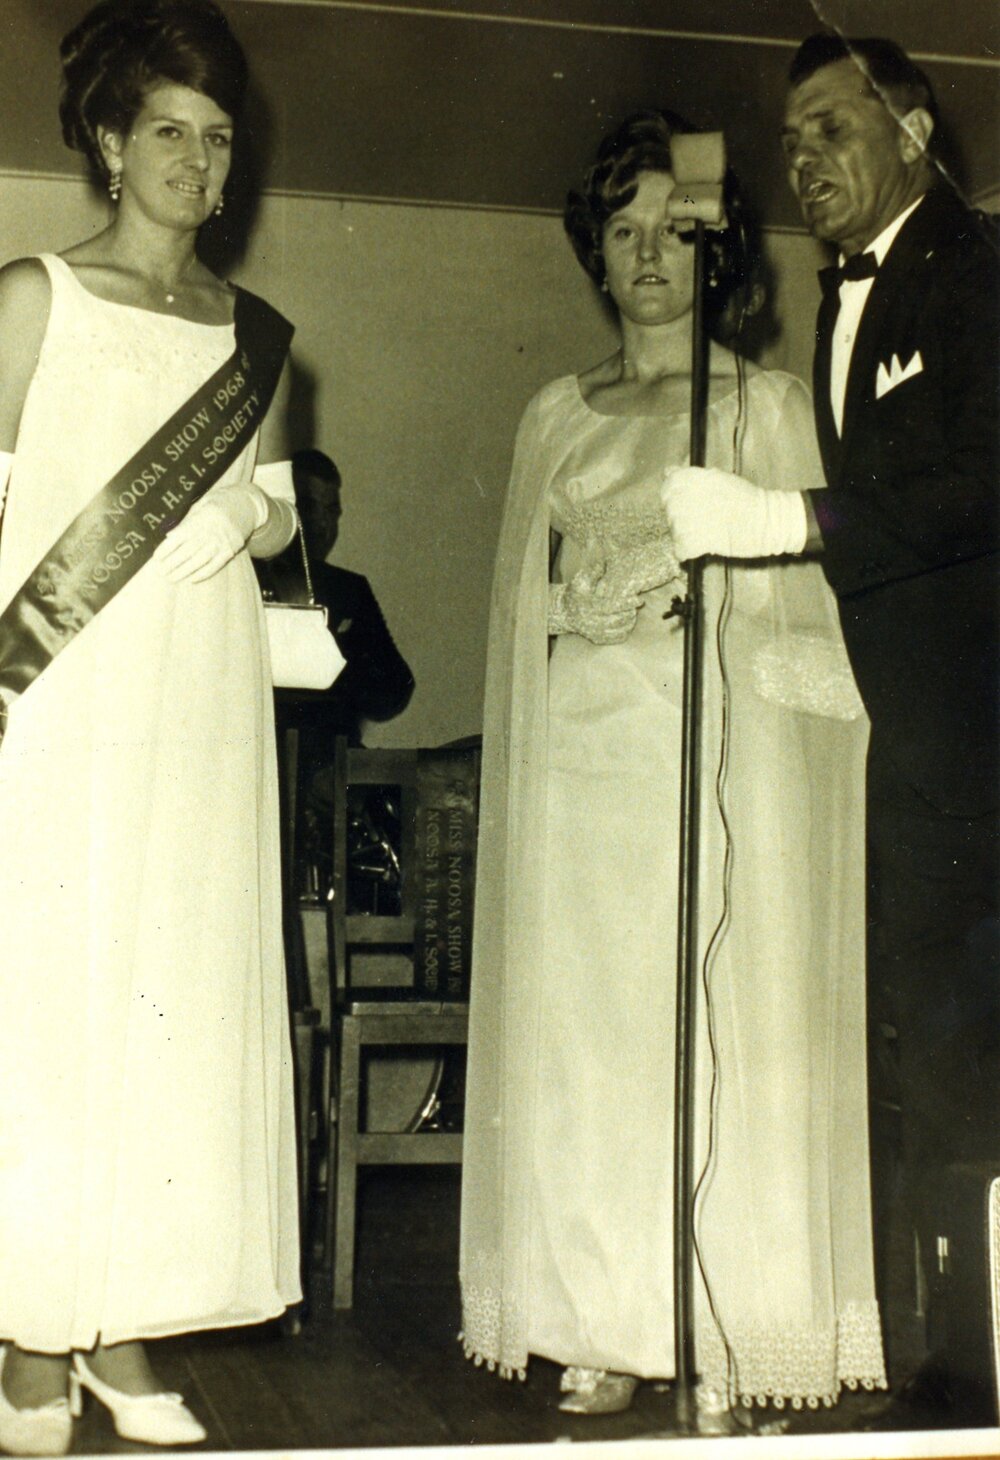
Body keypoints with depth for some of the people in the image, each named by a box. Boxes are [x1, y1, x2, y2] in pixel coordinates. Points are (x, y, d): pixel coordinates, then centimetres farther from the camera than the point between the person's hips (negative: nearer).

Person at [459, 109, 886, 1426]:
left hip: (715, 751, -3)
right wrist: (585, 600, 3)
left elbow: (799, 588, 3)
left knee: (714, 1023, -7)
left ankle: (722, 1345, -1)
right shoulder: (556, 417, 18)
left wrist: (682, 579, -8)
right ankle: (605, 1333, 5)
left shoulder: (765, 403, 8)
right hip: (580, 743, 3)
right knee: (581, 1030, -1)